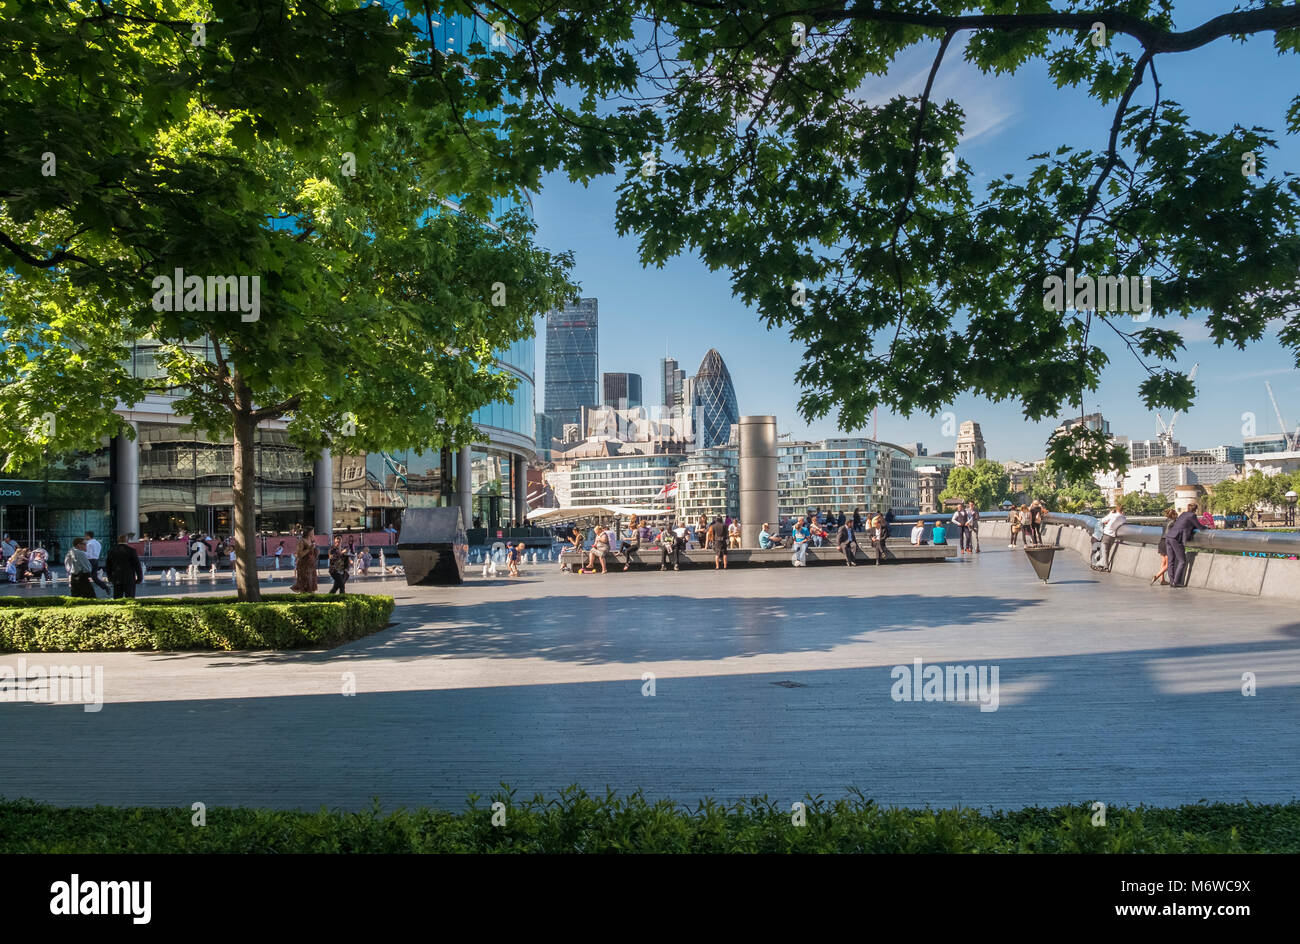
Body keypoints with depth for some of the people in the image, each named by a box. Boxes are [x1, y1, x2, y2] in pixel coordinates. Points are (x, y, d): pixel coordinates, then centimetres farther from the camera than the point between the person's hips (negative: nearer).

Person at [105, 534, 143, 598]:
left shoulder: (112, 551, 5)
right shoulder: (131, 550, -7)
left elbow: (108, 565, 14)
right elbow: (137, 564, -7)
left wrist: (110, 577, 24)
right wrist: (140, 577, -1)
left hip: (117, 579, 4)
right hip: (129, 579, -3)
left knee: (117, 599, 7)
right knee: (130, 599, -1)